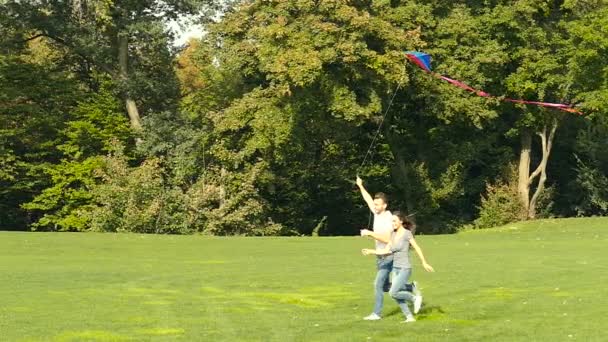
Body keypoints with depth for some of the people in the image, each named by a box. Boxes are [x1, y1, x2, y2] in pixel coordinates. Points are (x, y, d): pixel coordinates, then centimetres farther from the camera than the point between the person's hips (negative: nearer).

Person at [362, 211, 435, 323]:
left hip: (405, 268, -7)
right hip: (395, 268, 7)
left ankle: (415, 298, 2)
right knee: (397, 295, 3)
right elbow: (386, 251, 7)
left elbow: (417, 248, -7)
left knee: (393, 293, -16)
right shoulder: (394, 235, 9)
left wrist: (424, 263, -5)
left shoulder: (406, 233, -10)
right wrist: (371, 251, -2)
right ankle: (409, 317, 13)